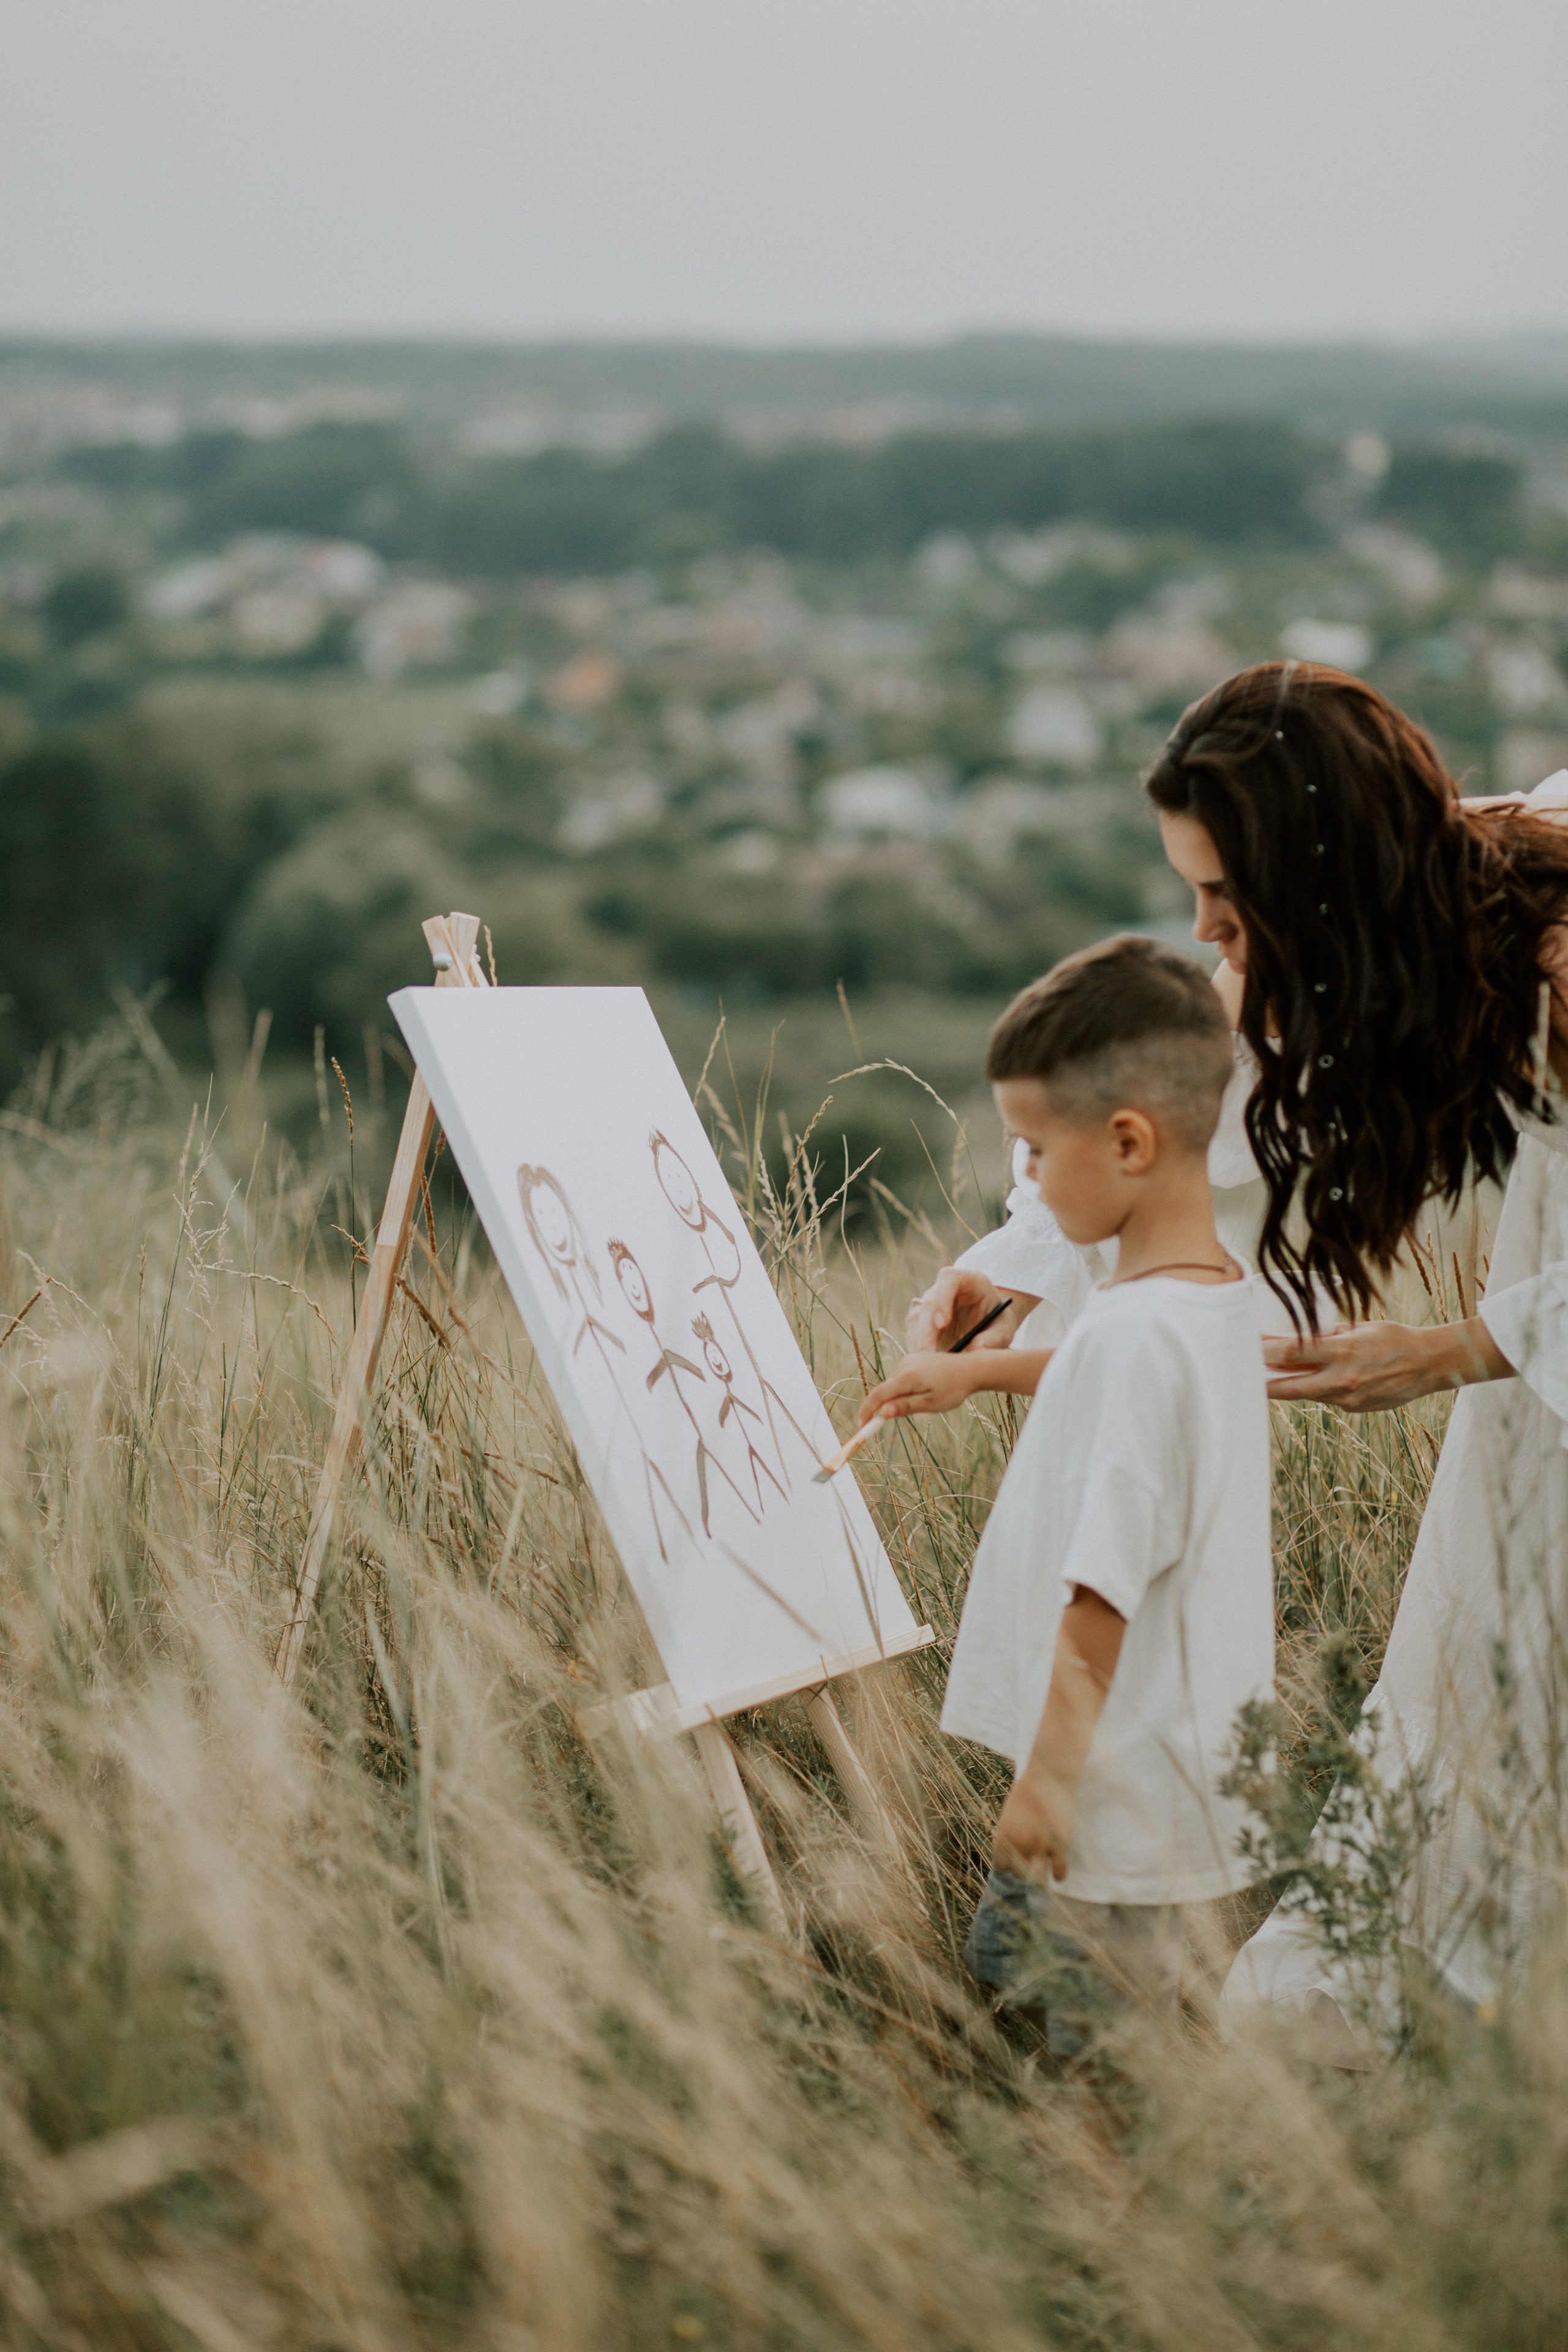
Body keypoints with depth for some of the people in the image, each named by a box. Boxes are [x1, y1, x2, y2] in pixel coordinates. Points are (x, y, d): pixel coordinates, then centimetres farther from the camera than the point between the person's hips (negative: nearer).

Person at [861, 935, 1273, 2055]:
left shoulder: (1134, 1332, -24)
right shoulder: (1221, 1294, 5)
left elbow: (1101, 1594, -23)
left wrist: (1048, 1778, -16)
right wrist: (980, 1367, 35)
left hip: (1124, 1825, -10)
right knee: (998, 1964, 19)